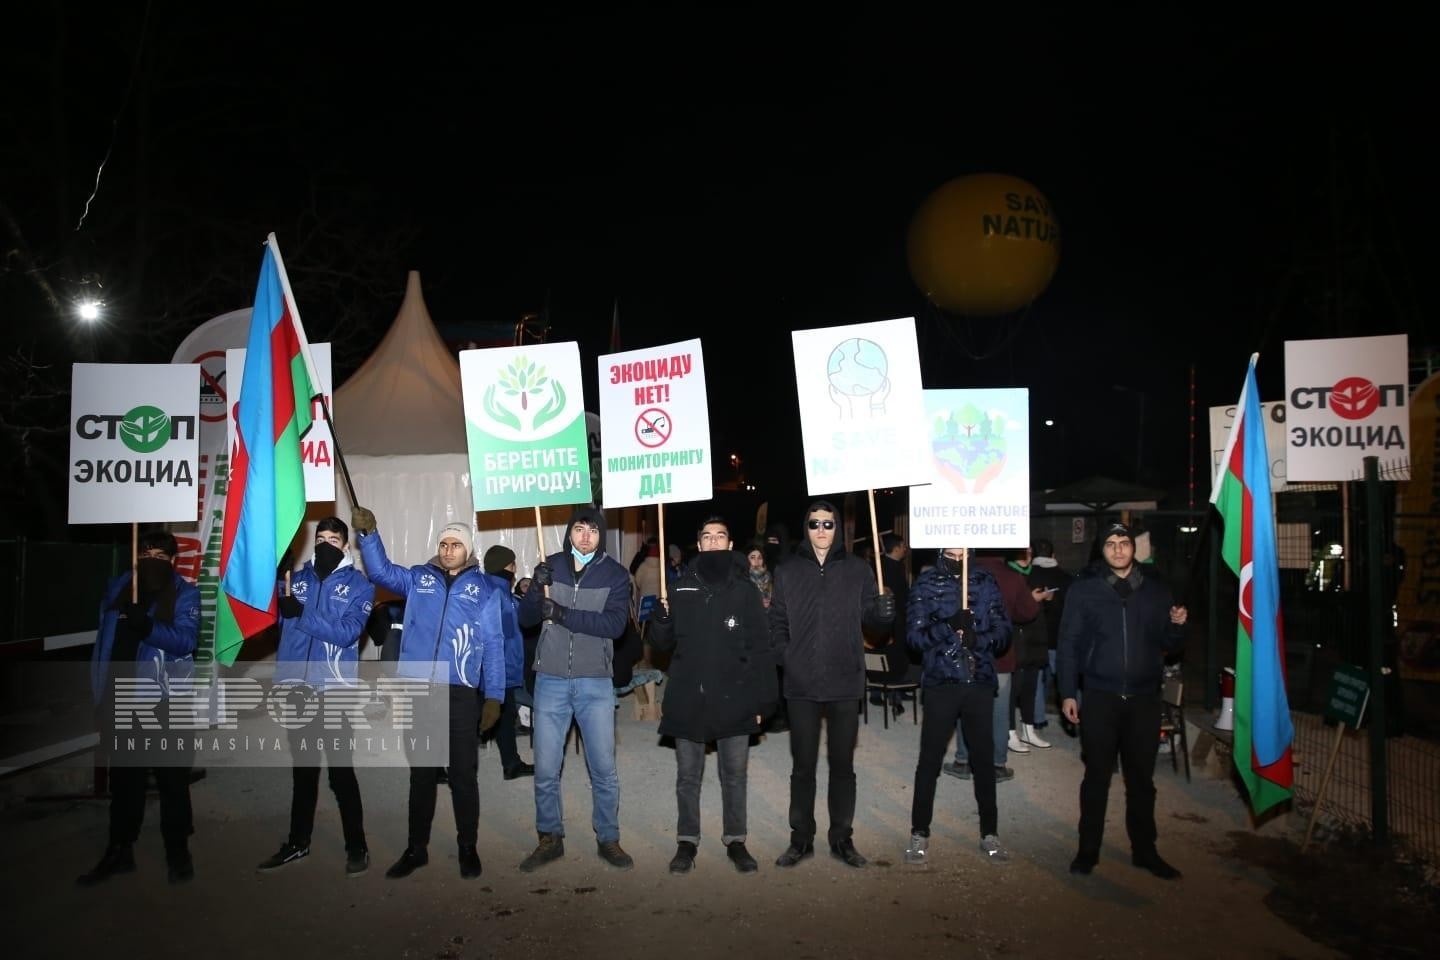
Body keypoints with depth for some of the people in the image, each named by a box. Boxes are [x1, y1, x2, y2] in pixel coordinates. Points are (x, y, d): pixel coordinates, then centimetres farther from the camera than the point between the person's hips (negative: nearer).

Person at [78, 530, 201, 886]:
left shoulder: (185, 593, -4)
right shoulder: (118, 589, 9)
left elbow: (186, 640, -17)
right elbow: (103, 643, 13)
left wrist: (148, 627, -33)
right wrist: (100, 693, 10)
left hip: (164, 700, -4)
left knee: (172, 776, 3)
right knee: (124, 776, 14)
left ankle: (178, 851, 13)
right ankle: (119, 850, 25)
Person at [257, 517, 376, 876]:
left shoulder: (359, 585, 0)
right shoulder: (295, 579, 12)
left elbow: (347, 632, -13)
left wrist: (301, 613, -20)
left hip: (334, 689, -4)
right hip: (295, 686, 4)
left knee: (341, 769, -2)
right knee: (302, 768, 16)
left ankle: (357, 846, 8)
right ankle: (298, 842, 29)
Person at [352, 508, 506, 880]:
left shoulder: (485, 589, 3)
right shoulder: (418, 578, 10)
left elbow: (493, 645, 2)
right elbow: (381, 571, -2)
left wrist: (494, 696, -2)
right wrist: (368, 534, -18)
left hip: (459, 694, -2)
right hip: (416, 691, 2)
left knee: (463, 774, 6)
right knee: (421, 774, 14)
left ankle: (468, 848, 21)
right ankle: (416, 848, 27)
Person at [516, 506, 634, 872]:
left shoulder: (615, 573, -2)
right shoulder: (550, 566, 2)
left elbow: (615, 623, -16)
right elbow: (525, 617, 0)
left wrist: (562, 614, -24)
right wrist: (537, 589, -21)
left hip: (595, 684, -1)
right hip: (550, 682, 1)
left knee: (604, 769, 6)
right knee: (546, 770, 7)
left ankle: (608, 839, 23)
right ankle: (550, 839, 25)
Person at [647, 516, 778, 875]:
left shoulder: (744, 591, 0)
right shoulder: (682, 589, 4)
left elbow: (760, 649, -2)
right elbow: (660, 642, 7)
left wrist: (763, 700, -6)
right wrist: (663, 617, -15)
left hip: (733, 700, -1)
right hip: (688, 700, 1)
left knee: (734, 774, 10)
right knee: (687, 775, 11)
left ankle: (735, 840, 24)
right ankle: (687, 841, 24)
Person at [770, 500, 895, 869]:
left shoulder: (857, 570, 4)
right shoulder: (788, 572, 5)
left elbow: (870, 613, 3)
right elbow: (777, 622, 5)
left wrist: (884, 610, -18)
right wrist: (785, 656, -9)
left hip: (845, 684, 0)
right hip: (801, 685, 0)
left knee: (843, 764, 9)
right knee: (802, 765, 8)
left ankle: (842, 839, 22)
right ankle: (801, 839, 21)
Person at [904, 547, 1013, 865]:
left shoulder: (985, 580, 7)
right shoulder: (926, 582, 1)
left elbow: (1004, 631, 4)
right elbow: (914, 635, -6)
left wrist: (978, 638, -15)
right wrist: (949, 626, -21)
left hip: (980, 682, 2)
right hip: (941, 682, -2)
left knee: (984, 758, 9)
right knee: (930, 759, 3)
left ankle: (990, 832, 25)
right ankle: (920, 833, 16)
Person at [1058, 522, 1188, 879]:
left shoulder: (1156, 590, 6)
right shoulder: (1084, 591, 0)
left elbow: (1166, 643, 12)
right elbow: (1069, 644, 0)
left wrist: (1177, 625, -10)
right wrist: (1068, 693, -4)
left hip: (1144, 699, 2)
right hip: (1099, 698, -2)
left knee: (1142, 778, 11)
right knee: (1096, 776, 6)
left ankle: (1145, 850, 25)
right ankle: (1088, 850, 18)